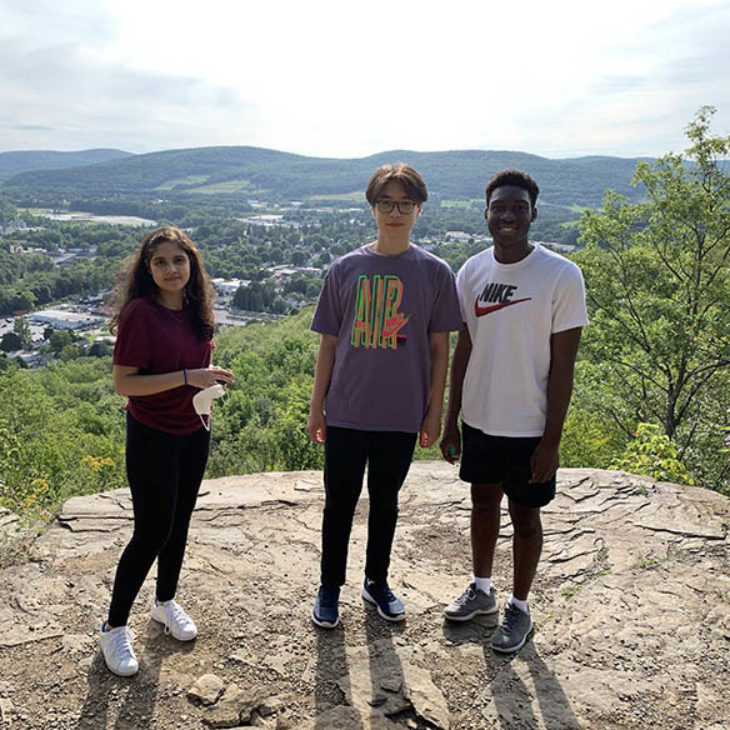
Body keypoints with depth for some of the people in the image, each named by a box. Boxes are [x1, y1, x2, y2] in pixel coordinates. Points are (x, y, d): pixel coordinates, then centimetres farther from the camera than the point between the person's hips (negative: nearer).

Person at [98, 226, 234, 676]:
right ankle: (114, 627, 20)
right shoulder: (140, 313, -18)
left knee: (179, 524, 17)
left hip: (193, 433, 6)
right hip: (152, 437, -6)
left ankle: (166, 602, 39)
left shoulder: (196, 310, 2)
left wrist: (209, 382, 0)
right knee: (152, 532, 0)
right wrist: (188, 377, -28)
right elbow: (123, 383, -22)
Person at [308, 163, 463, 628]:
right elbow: (329, 343, 3)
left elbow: (440, 349, 2)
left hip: (402, 414, 0)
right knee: (339, 503, 10)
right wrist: (316, 407, 4)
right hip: (346, 412, 0)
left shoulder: (435, 273, -2)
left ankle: (377, 581, 37)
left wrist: (435, 411, 0)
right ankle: (330, 589, 30)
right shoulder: (346, 269, -1)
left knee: (386, 501, 16)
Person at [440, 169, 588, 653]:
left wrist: (551, 441, -13)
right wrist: (450, 421, 8)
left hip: (529, 426, -4)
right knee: (483, 503, 20)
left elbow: (563, 365, -12)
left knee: (525, 515, 11)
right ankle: (481, 590, 41)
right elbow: (465, 349, 7)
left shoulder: (562, 276, -14)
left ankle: (519, 610, 32)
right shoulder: (472, 272, 0)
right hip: (479, 418, 5)